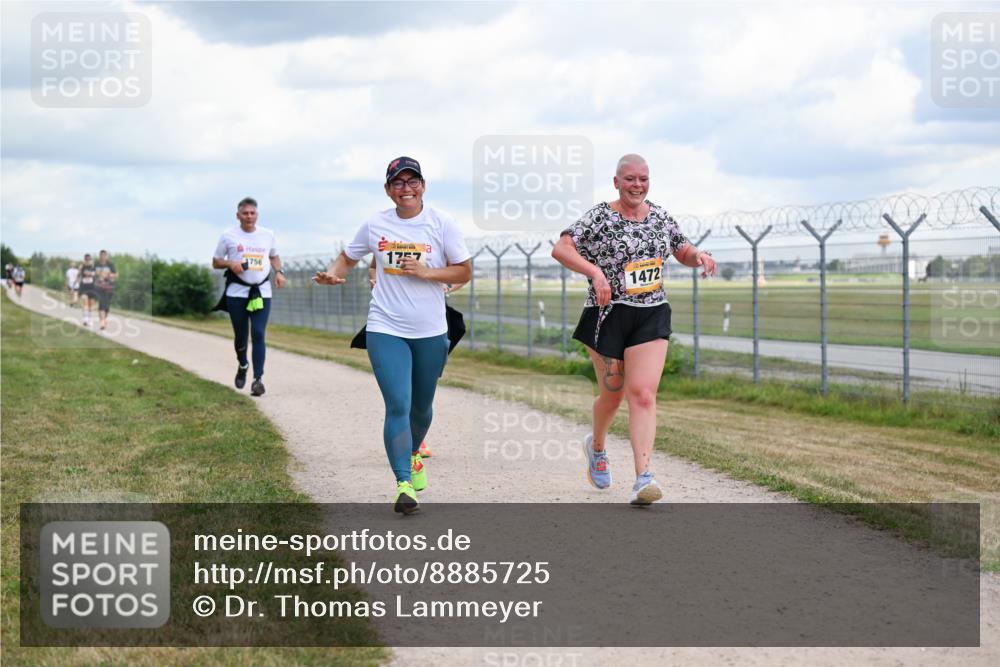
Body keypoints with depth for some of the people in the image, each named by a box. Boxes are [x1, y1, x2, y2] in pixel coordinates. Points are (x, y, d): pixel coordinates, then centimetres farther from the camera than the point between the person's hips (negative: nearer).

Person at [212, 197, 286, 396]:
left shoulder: (268, 234, 8)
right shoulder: (228, 236, 2)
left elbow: (274, 256, 24)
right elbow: (215, 262, 8)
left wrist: (278, 272, 4)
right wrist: (230, 263, -13)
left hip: (262, 293, 1)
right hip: (237, 292, -1)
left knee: (258, 334, -11)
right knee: (241, 335, 7)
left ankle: (258, 379, -12)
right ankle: (242, 366, 37)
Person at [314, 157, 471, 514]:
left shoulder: (441, 222, -3)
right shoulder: (375, 224, 1)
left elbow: (465, 271, -1)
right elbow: (348, 257, 14)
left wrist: (425, 272, -16)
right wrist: (334, 273, -9)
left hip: (431, 332, 1)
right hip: (386, 329, -1)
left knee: (421, 407, 17)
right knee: (398, 406, -15)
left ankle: (413, 455, 47)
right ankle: (404, 485, -16)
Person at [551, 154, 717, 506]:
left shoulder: (660, 217, 8)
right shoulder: (599, 217, -9)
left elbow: (683, 252, 22)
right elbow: (560, 249, -19)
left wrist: (698, 256, -2)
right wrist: (595, 271, -33)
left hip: (651, 316, 3)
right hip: (608, 316, -3)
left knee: (643, 394, -10)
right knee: (612, 394, 10)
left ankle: (643, 478, -16)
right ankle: (596, 447, 43)